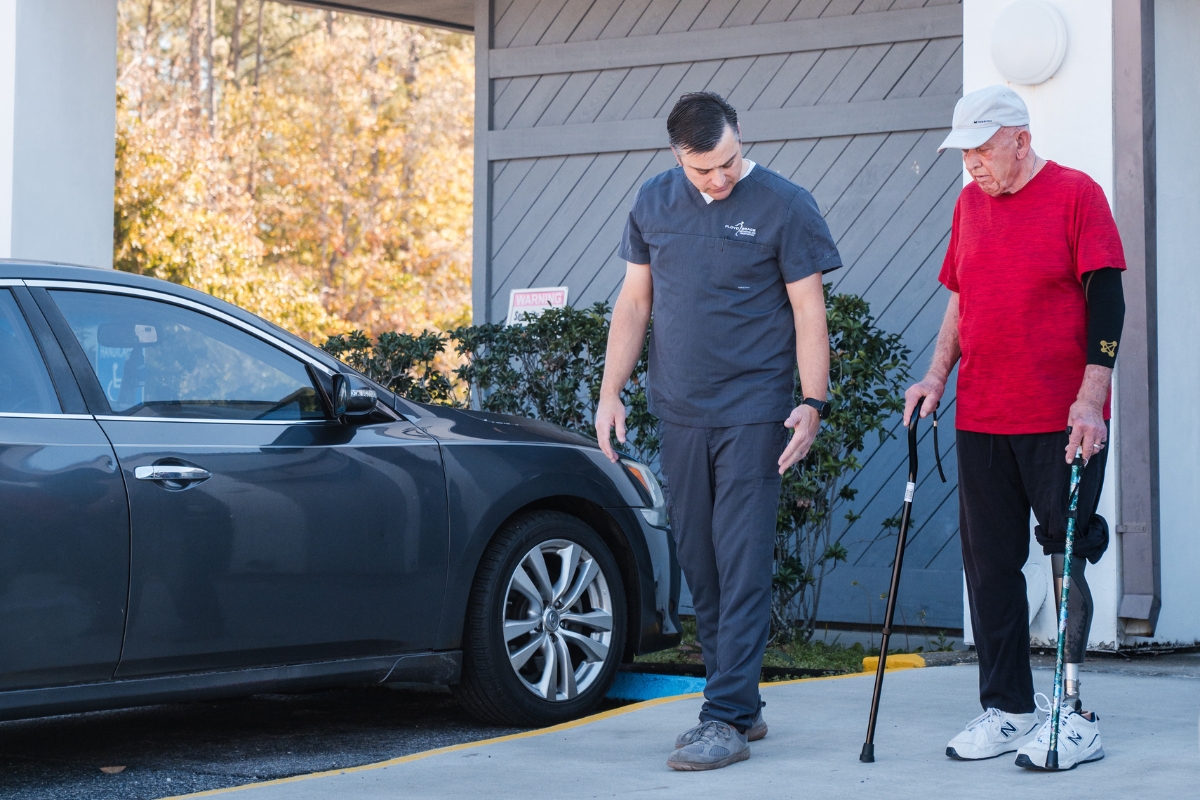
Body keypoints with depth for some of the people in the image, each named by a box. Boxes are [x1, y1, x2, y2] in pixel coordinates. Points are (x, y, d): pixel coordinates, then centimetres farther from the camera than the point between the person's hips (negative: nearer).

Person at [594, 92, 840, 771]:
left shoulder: (784, 205, -5)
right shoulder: (653, 203, 8)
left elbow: (809, 310, -4)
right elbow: (635, 301, 14)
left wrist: (813, 403, -12)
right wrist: (611, 392, 8)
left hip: (752, 414, -5)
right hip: (680, 413, 5)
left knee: (743, 566, -8)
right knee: (700, 566, 9)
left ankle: (727, 720, -8)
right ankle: (744, 706, 19)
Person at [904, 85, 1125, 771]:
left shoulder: (1076, 194, -5)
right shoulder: (969, 204, 13)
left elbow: (1106, 300, -8)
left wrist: (1091, 397, -15)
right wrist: (938, 375, 10)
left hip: (1061, 421, -6)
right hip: (980, 420, 6)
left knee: (1066, 561, -4)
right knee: (990, 565, 6)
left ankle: (1075, 715, 2)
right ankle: (1009, 709, 15)